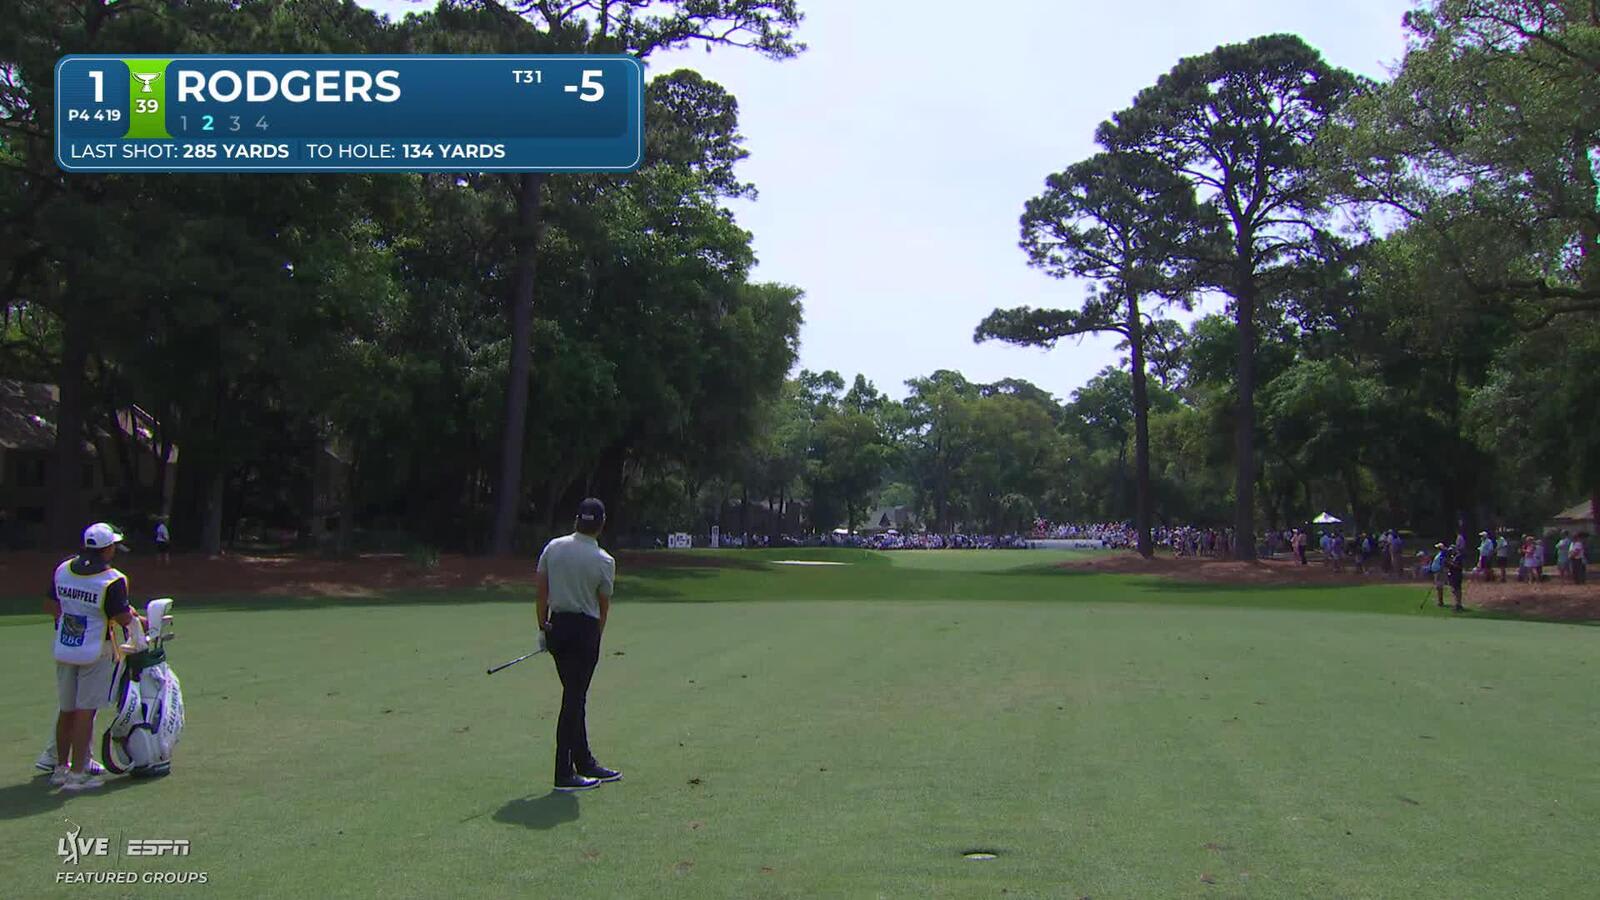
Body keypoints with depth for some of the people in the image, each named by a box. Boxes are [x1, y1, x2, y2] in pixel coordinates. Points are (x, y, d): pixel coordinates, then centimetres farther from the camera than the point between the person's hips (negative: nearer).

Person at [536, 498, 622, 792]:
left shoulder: (553, 547, 1)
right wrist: (596, 636, 15)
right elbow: (604, 605, 0)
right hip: (585, 629, -5)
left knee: (575, 697, 15)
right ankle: (564, 774, 0)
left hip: (557, 626, 6)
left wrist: (543, 626, 14)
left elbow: (542, 591, 5)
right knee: (574, 699, -2)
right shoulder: (604, 561, -11)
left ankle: (585, 763, 25)